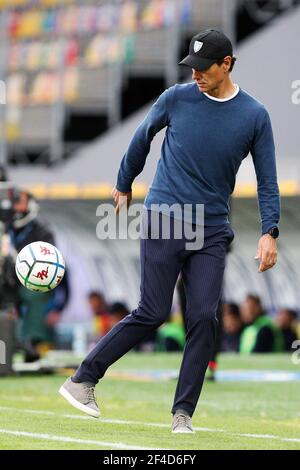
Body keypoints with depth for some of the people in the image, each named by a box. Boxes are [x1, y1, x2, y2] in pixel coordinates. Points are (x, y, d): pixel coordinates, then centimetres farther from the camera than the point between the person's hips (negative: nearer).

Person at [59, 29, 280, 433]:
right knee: (153, 313, -7)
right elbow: (142, 139, 16)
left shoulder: (255, 116, -1)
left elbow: (267, 180, 2)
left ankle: (183, 412, -1)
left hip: (212, 231, 2)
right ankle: (82, 380, 4)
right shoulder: (176, 98, -2)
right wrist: (124, 185, 25)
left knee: (203, 317, -8)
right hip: (163, 218, -2)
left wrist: (269, 232, -10)